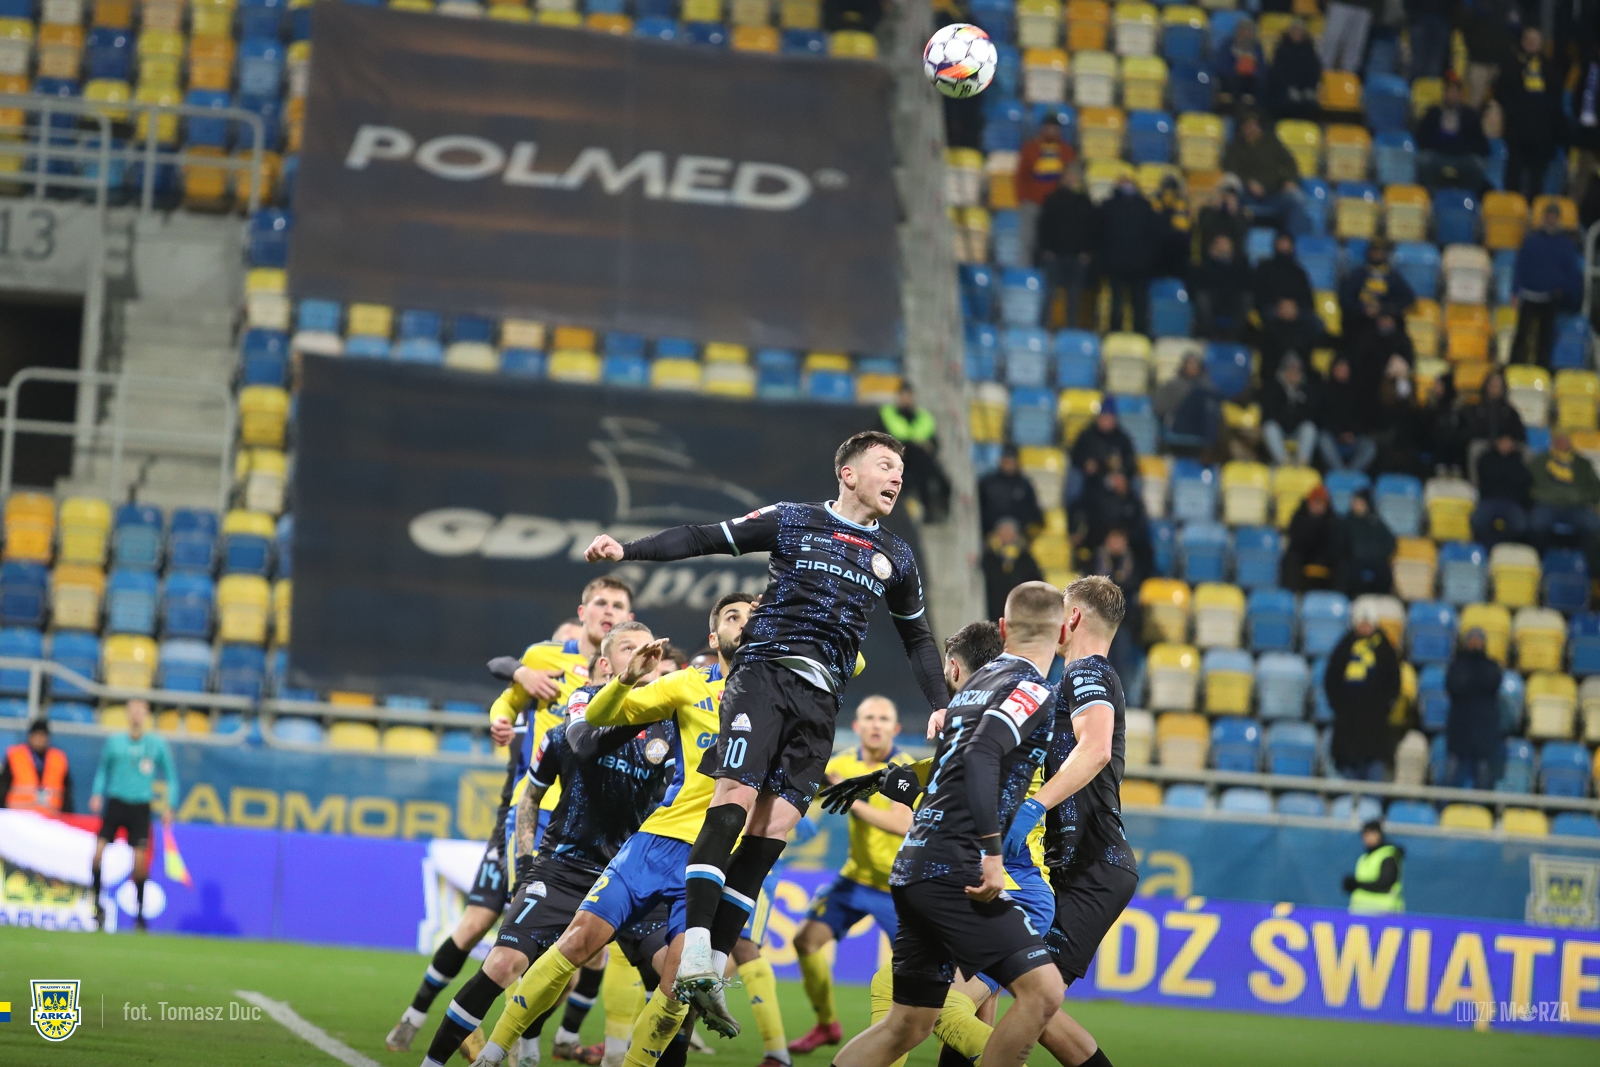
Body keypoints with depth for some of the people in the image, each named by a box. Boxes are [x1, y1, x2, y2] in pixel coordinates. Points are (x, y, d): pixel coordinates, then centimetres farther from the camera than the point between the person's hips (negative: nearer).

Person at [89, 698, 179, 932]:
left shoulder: (157, 745, 2)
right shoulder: (114, 742, 5)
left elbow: (171, 776, 9)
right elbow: (102, 770, 15)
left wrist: (169, 806, 1)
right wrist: (97, 794, -2)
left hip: (140, 808, -1)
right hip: (115, 804, 1)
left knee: (140, 860, -6)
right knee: (98, 852, -13)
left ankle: (139, 913, 6)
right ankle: (97, 903, 1)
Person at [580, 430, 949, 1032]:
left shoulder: (895, 559, 18)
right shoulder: (792, 521, 6)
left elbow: (917, 639, 28)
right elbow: (706, 539, 6)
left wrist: (941, 707, 18)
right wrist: (627, 550, -5)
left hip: (820, 701, 4)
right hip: (765, 672, -4)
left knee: (770, 833, -4)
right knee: (734, 801, -21)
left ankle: (711, 971, -2)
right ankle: (696, 952, -27)